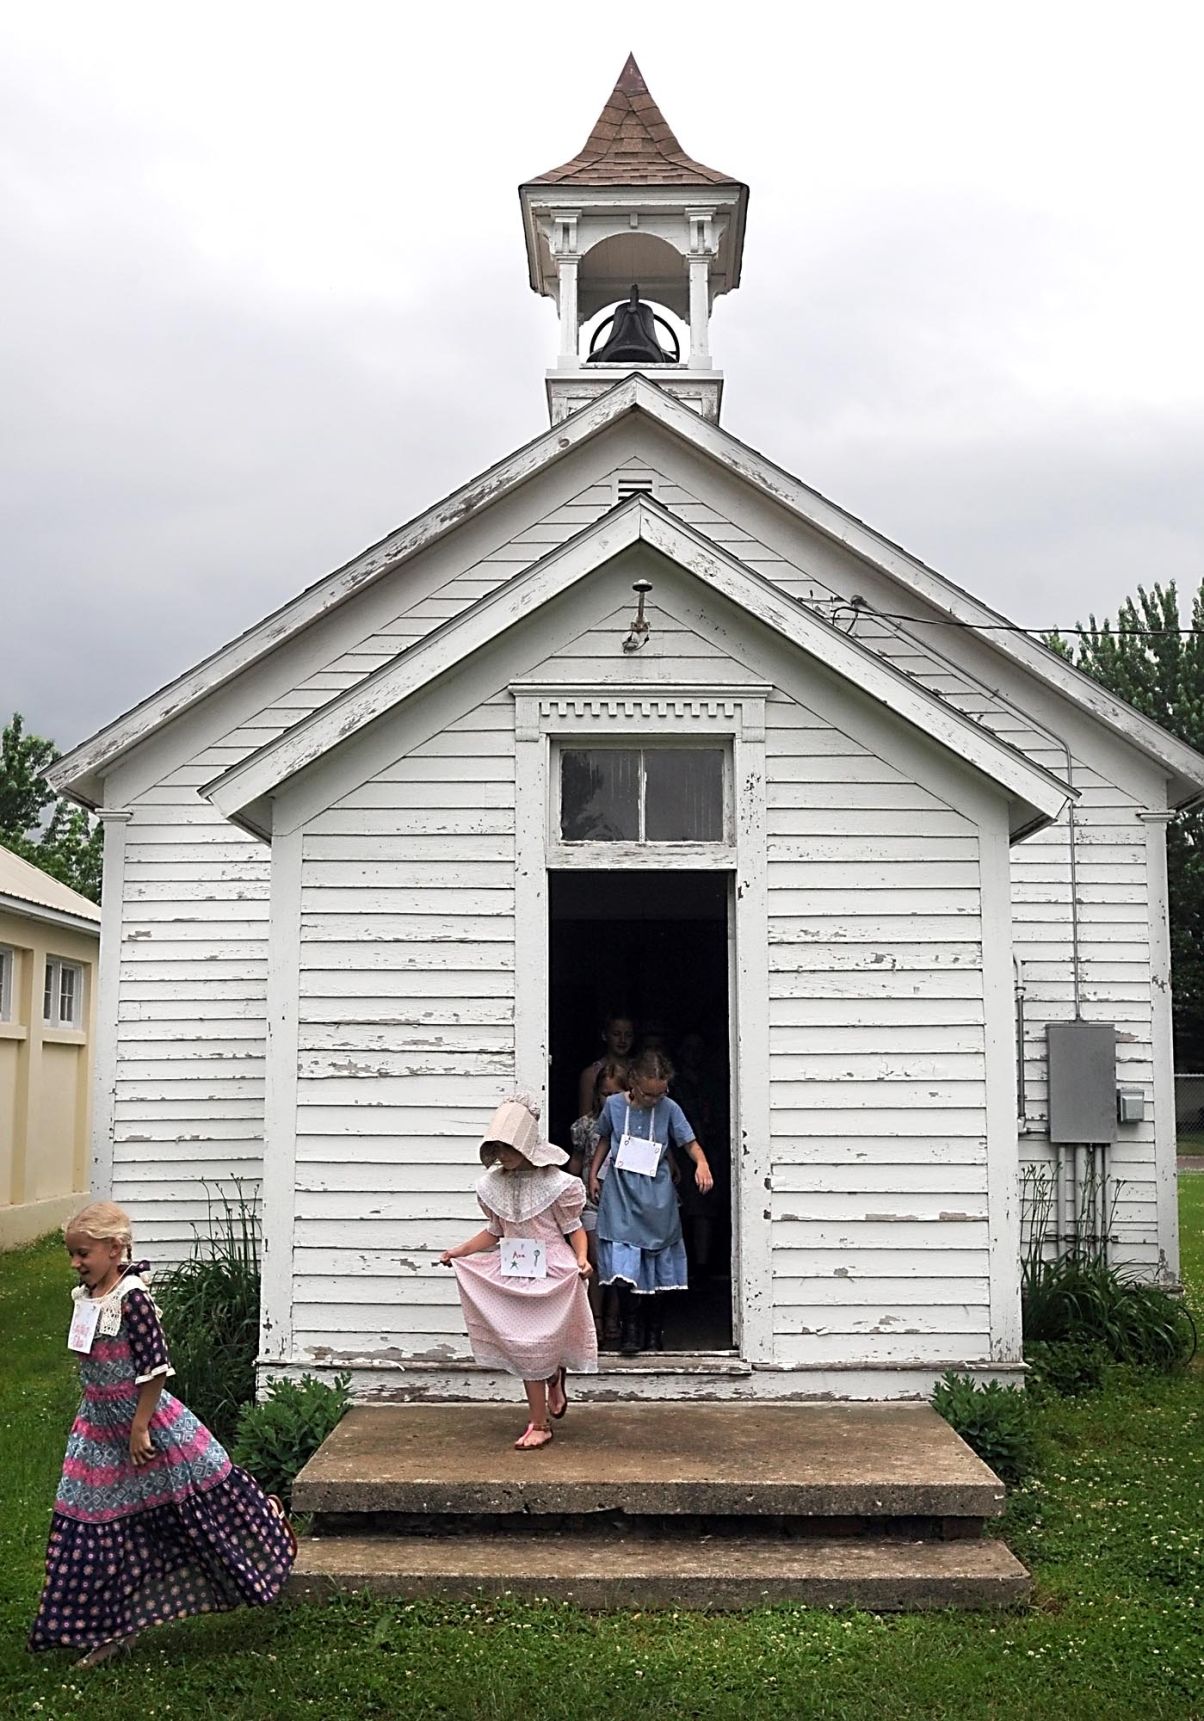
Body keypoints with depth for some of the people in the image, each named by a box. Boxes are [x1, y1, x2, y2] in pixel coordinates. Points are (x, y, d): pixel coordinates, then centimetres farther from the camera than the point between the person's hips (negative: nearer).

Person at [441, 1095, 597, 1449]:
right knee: (523, 1347, 6)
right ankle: (540, 1421, 22)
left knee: (539, 1345, 2)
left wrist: (582, 1258, -22)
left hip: (552, 1274, -4)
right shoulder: (492, 1185, 0)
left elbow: (574, 1228, -6)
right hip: (513, 1276, 4)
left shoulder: (555, 1184, -14)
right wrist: (457, 1252, 9)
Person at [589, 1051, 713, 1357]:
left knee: (657, 1262, 9)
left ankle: (655, 1328, 22)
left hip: (656, 1195, 0)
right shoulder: (614, 1105, -3)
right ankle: (629, 1325, -2)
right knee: (623, 1261, -12)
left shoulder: (669, 1109, -6)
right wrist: (593, 1174, 9)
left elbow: (689, 1142, -5)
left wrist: (701, 1163, -25)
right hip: (621, 1192, 0)